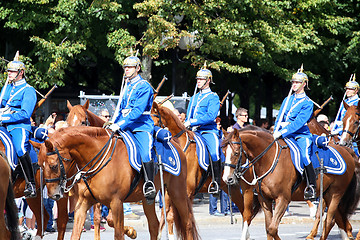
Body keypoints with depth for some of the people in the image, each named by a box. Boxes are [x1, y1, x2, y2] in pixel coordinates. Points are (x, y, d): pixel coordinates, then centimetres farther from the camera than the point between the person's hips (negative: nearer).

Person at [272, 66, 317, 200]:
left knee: (304, 155, -29)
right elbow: (280, 118, 17)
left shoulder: (307, 103, -4)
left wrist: (282, 132, -24)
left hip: (301, 135, -6)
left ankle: (312, 187, -20)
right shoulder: (288, 100, 16)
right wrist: (276, 132, -3)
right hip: (286, 136, 6)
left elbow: (299, 122, -15)